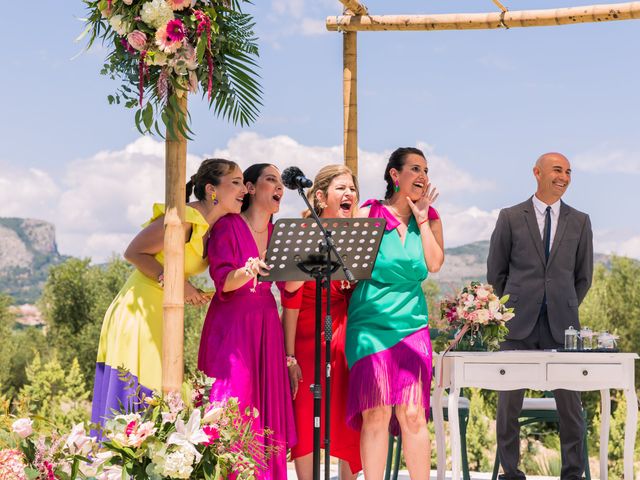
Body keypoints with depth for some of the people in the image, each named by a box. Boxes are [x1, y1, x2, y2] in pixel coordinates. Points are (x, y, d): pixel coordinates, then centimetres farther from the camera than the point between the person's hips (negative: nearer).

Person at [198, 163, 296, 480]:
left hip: (266, 326, 6)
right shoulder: (227, 227, -4)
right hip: (231, 325, -5)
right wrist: (247, 272, -33)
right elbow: (223, 281, -14)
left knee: (266, 405, 1)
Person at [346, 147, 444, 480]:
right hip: (371, 322, -2)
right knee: (376, 415, -5)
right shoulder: (369, 214, 3)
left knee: (412, 414, -4)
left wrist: (421, 218, -2)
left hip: (411, 323, 2)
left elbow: (434, 264, -3)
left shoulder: (430, 218, 12)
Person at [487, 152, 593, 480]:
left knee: (570, 401, 0)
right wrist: (511, 310, 10)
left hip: (561, 328, 1)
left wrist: (565, 310, 13)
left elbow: (583, 276, 16)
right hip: (518, 328, -1)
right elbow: (495, 272, 9)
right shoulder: (510, 217, 4)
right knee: (509, 402, 2)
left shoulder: (579, 222, 10)